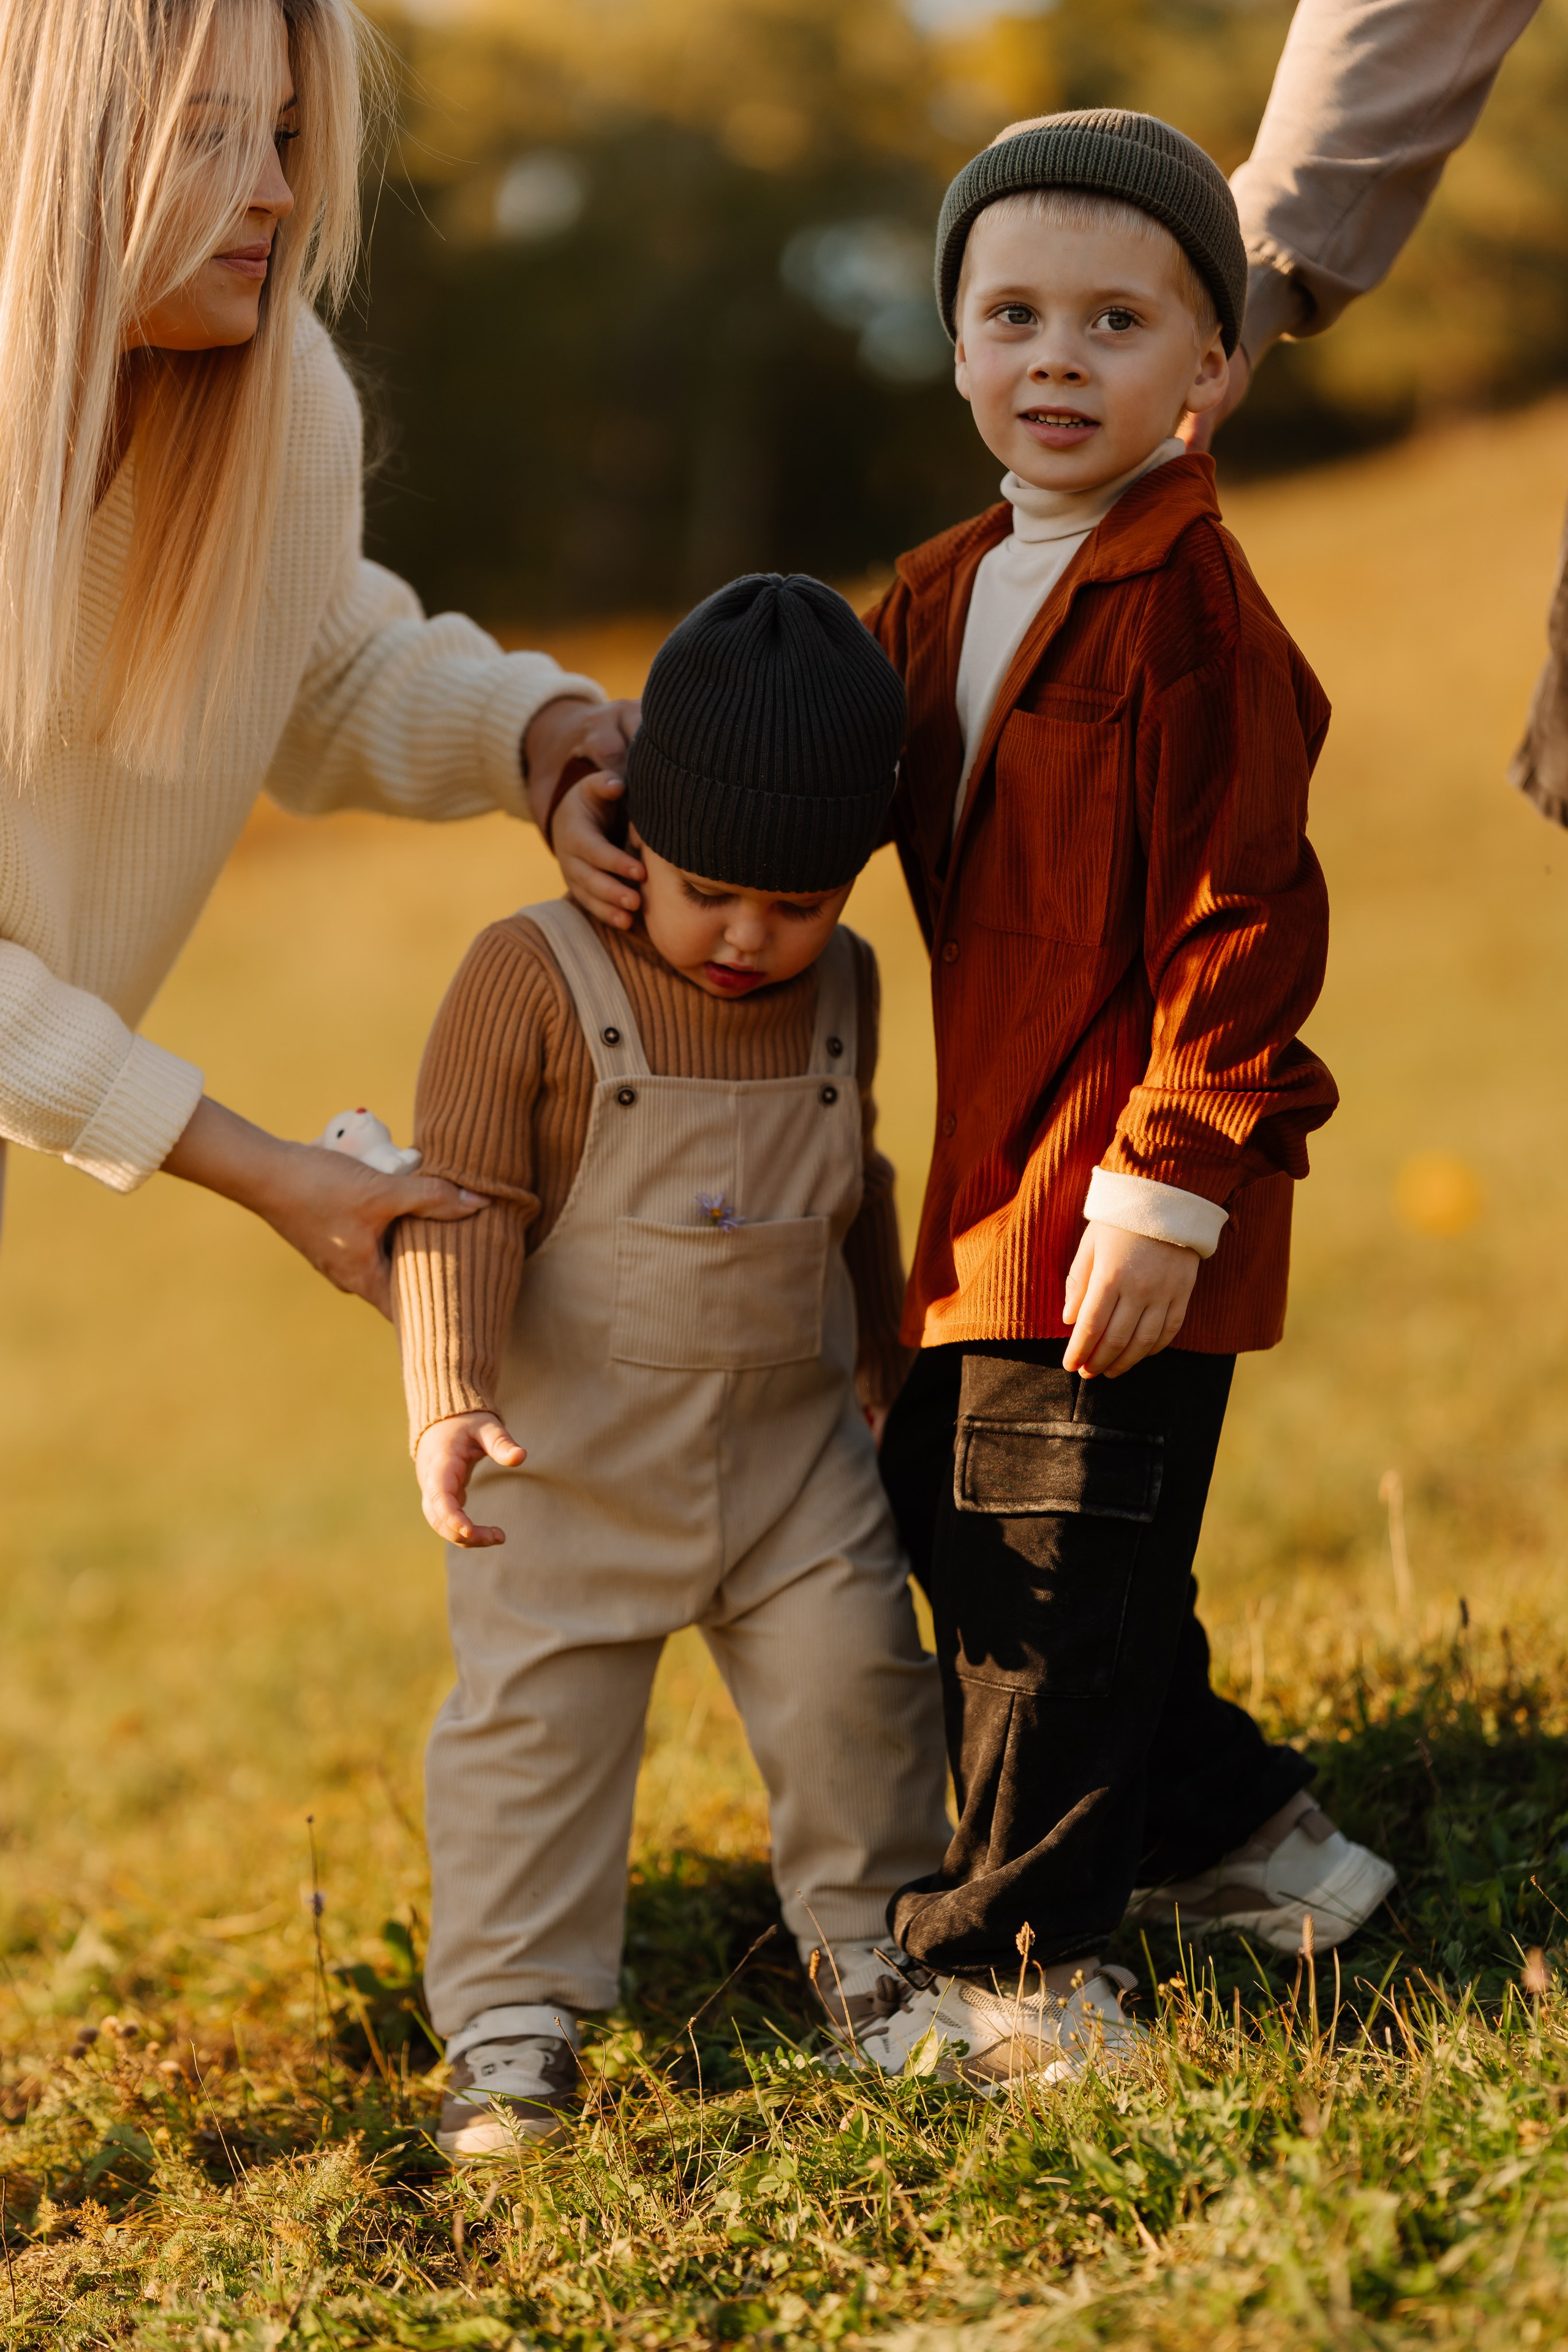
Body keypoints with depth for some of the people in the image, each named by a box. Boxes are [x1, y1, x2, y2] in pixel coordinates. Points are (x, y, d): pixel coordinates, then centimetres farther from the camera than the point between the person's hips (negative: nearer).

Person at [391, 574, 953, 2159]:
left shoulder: (842, 988, 1)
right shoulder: (534, 980, -15)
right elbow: (464, 1210, -16)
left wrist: (890, 1355, 27)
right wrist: (451, 1402, -26)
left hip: (793, 1437, 4)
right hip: (576, 1452, -4)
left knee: (854, 1686, 6)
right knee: (536, 1720, -2)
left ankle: (875, 1942, 28)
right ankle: (512, 2025, 7)